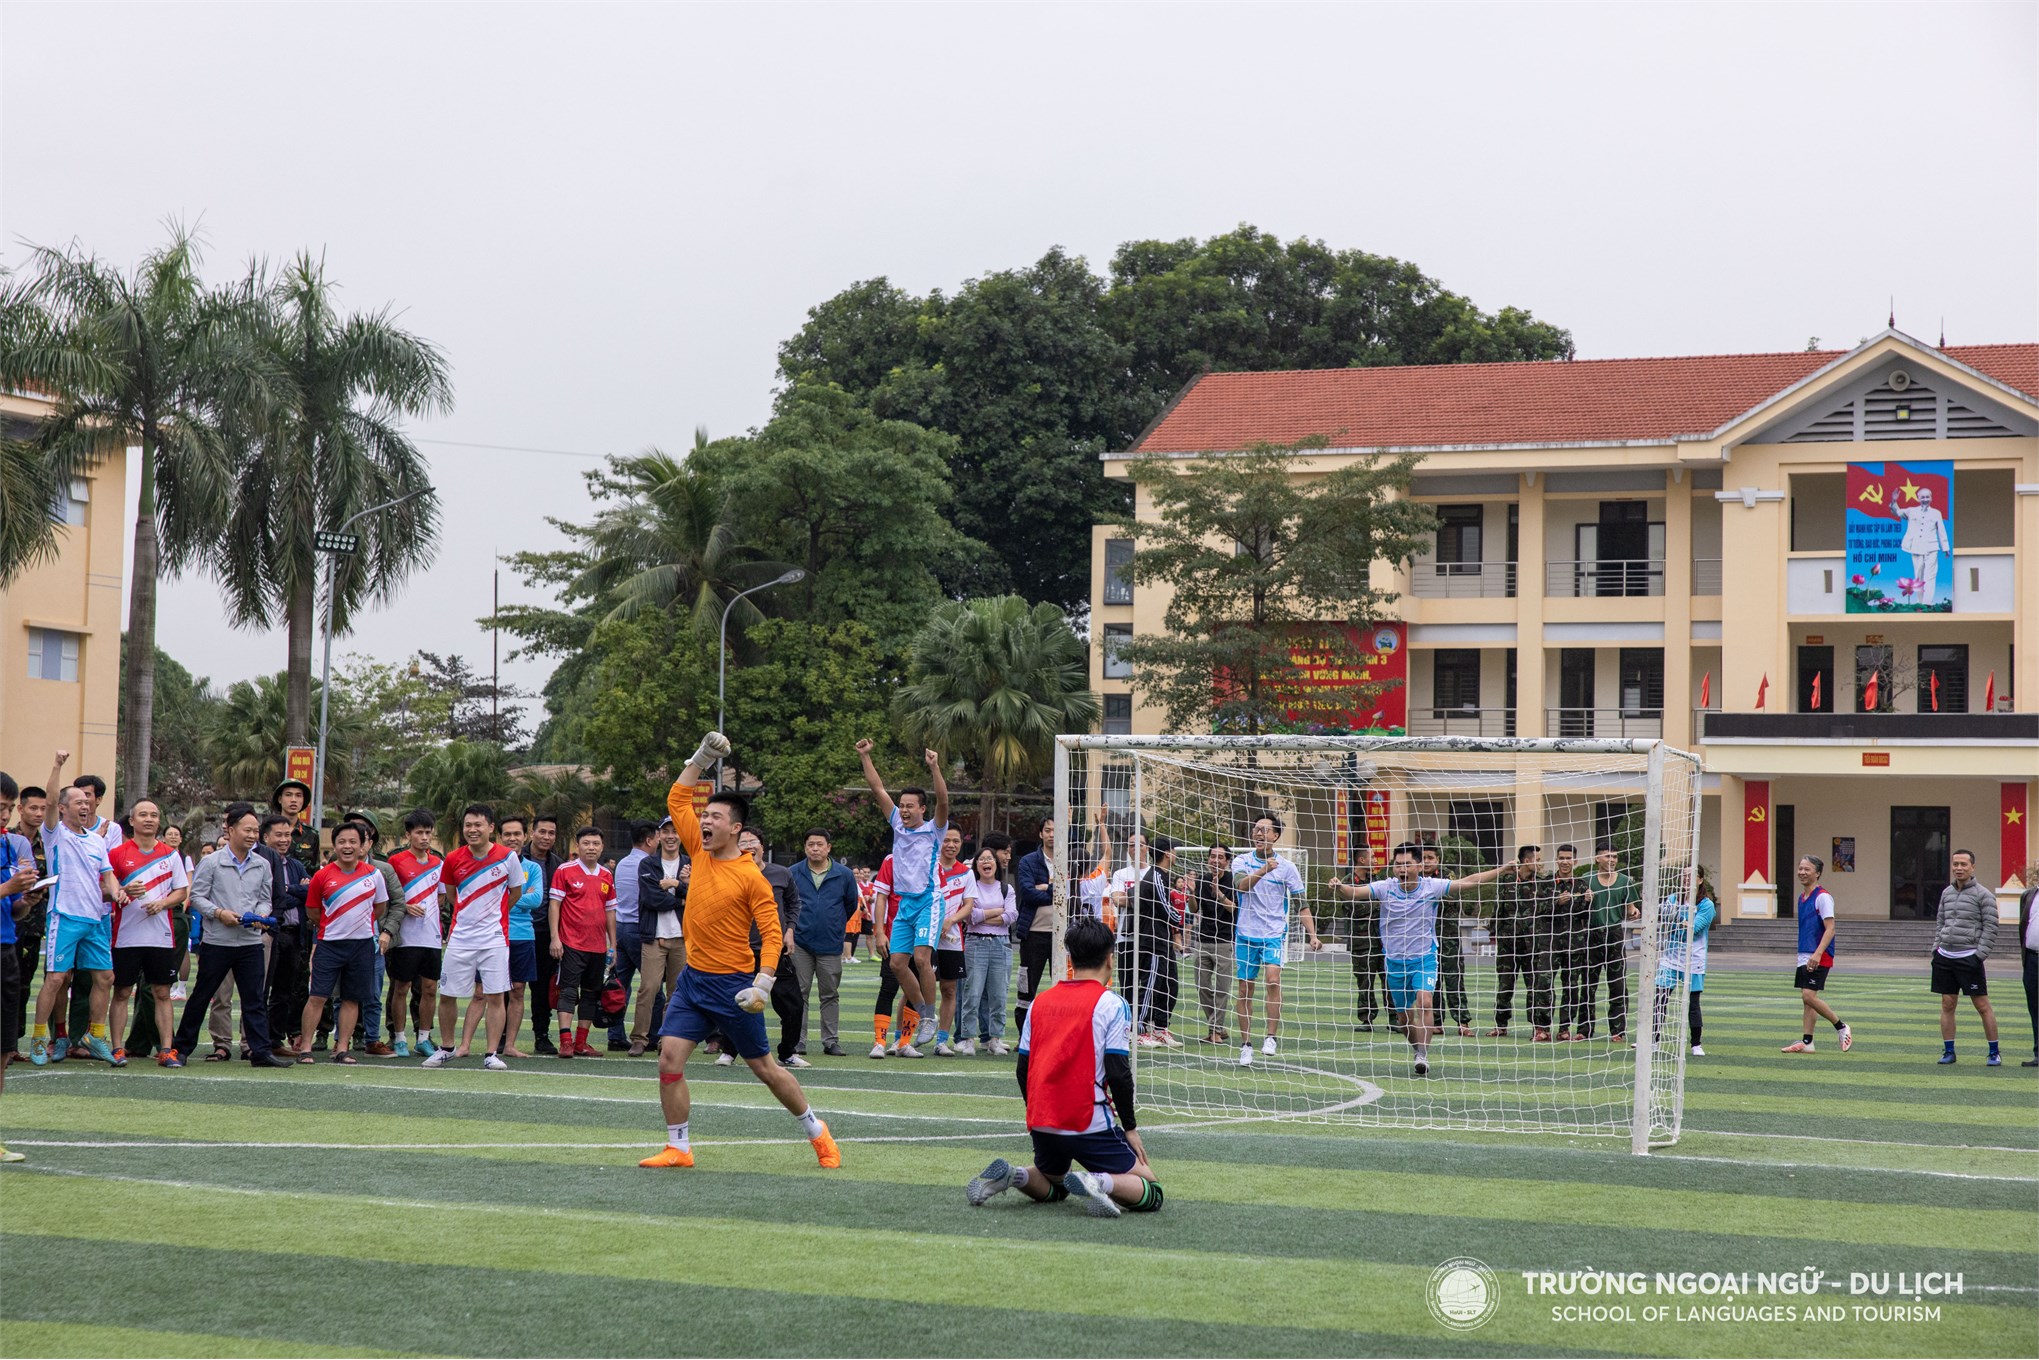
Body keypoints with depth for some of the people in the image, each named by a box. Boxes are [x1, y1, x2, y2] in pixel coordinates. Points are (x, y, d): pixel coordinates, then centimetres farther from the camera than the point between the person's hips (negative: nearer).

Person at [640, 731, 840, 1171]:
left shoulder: (751, 877, -13)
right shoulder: (700, 854, 4)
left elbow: (771, 932, -15)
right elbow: (677, 801, 12)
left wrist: (763, 982, -25)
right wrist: (701, 758, 4)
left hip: (733, 985, -5)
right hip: (693, 979, 6)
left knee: (764, 1066, 5)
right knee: (669, 1058, -7)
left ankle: (817, 1132, 23)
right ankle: (677, 1147, 2)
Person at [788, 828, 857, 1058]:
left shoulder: (844, 875, 2)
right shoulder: (793, 874, 2)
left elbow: (851, 906, 15)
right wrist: (792, 927, 10)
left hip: (831, 945, 0)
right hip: (800, 944, 0)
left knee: (830, 995, 5)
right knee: (798, 994, 1)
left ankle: (831, 1040, 11)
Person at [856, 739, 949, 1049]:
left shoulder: (933, 830, -2)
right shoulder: (898, 825, 11)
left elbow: (943, 801, -19)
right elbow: (877, 788, 9)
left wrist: (935, 768, -30)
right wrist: (865, 757, 3)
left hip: (928, 902, -6)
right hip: (903, 904, 6)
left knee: (921, 957, -20)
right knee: (897, 963, 0)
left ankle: (931, 1016, -8)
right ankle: (922, 1012, 15)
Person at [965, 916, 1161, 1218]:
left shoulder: (1040, 1002, 10)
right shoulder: (1111, 1004, -6)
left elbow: (1023, 1070, 12)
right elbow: (1118, 1074, -12)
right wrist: (1130, 1128, -1)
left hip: (1042, 1124, 6)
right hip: (1090, 1124, -6)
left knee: (1052, 1187, 30)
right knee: (1151, 1192, 3)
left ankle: (1009, 1174, -2)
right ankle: (1098, 1182, -27)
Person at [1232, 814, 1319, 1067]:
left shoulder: (1286, 866, 2)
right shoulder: (1242, 861, 3)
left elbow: (1301, 903, 5)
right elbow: (1242, 885, -18)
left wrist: (1312, 934, -5)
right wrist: (1263, 870, -34)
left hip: (1275, 935, -2)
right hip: (1246, 934, 2)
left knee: (1273, 978, -24)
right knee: (1245, 989, 4)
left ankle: (1271, 1037, -17)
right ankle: (1246, 1044, 14)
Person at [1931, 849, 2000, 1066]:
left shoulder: (1983, 895, -5)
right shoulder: (1946, 893, 13)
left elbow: (1990, 927, -7)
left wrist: (1980, 954, -12)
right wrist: (1936, 947, 9)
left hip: (1969, 958, -5)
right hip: (1945, 957, 5)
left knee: (1982, 1006, -1)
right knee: (1947, 1004, 6)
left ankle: (1994, 1053, 6)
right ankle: (1948, 1051, 13)